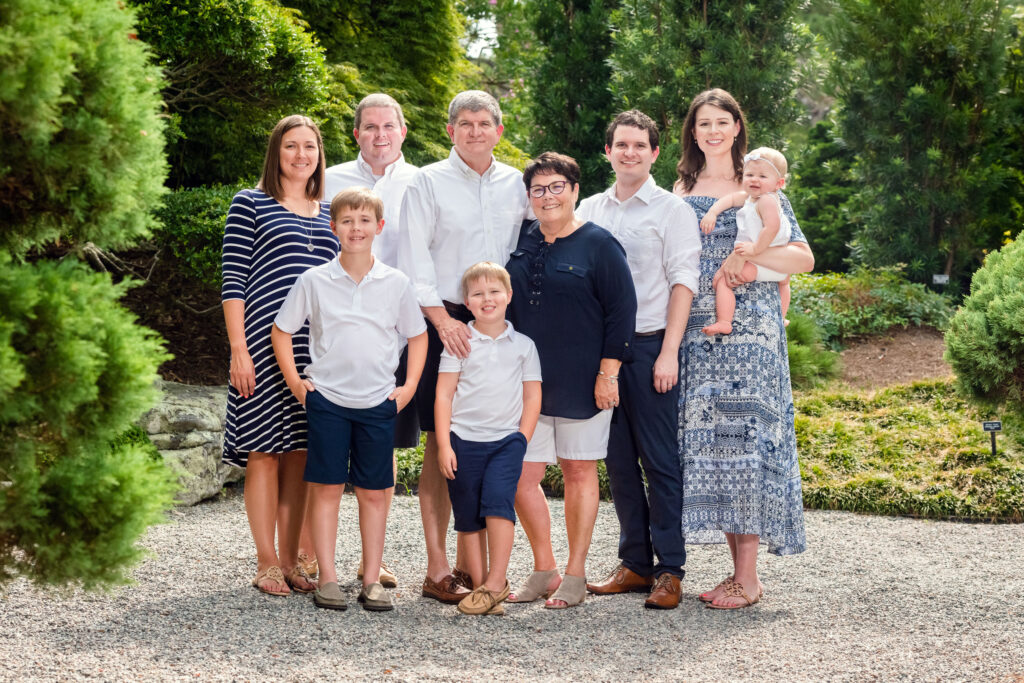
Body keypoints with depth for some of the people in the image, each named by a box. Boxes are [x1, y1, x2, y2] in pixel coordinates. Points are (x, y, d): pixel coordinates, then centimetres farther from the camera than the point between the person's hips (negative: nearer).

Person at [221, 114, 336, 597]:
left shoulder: (330, 212, 16)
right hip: (265, 342, -4)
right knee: (265, 451, -2)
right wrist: (238, 348, -9)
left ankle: (291, 559, 13)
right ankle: (267, 563, 5)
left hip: (318, 348, 4)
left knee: (301, 453, 6)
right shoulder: (249, 204, 3)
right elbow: (233, 280, -2)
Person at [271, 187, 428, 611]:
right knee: (326, 488, 1)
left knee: (374, 492, 5)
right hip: (327, 399, -1)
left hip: (379, 402, 1)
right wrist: (295, 382, 1)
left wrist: (409, 386, 4)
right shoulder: (314, 281, -1)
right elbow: (281, 330, 8)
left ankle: (372, 580, 12)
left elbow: (417, 336, 12)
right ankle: (327, 578, 7)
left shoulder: (397, 284, 2)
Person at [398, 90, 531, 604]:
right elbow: (413, 261, -4)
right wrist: (442, 320, -13)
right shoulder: (428, 183, 2)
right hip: (444, 324, -3)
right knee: (441, 443, -4)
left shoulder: (516, 185, 12)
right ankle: (437, 568, -2)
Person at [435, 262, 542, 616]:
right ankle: (480, 586, 10)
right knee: (468, 515, 2)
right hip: (464, 439, 1)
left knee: (498, 502, -18)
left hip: (508, 439, -1)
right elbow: (443, 394, 3)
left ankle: (496, 583, -13)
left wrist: (522, 440, 0)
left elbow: (532, 397, 10)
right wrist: (443, 444, -3)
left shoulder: (523, 344, 8)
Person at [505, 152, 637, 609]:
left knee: (579, 471, 5)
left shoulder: (598, 245, -4)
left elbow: (622, 309, -6)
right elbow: (503, 303, 19)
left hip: (581, 380, -4)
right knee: (522, 477, 1)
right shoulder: (521, 242, 9)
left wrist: (608, 372, -11)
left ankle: (575, 576, 14)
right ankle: (544, 570, 16)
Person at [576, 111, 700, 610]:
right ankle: (634, 563, 15)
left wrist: (668, 352, -12)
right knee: (618, 460, 7)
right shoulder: (589, 210, 14)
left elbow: (682, 283, -5)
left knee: (660, 460, -4)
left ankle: (669, 569, 0)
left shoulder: (672, 209, 1)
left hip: (649, 345, -5)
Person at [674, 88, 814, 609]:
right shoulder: (682, 190, 15)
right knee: (708, 440, 2)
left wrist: (747, 254, -17)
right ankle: (736, 569, 9)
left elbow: (803, 258, -3)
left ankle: (748, 578, -6)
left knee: (744, 435, -10)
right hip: (696, 331, 4)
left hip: (749, 328, -4)